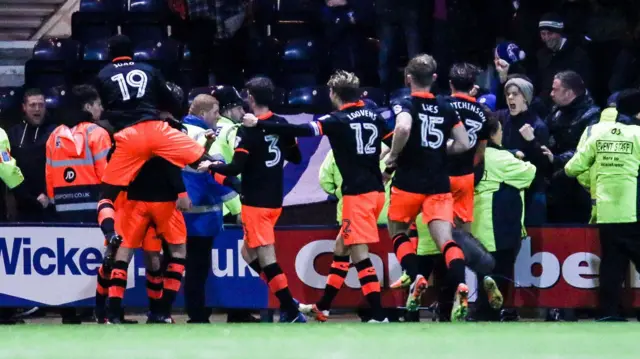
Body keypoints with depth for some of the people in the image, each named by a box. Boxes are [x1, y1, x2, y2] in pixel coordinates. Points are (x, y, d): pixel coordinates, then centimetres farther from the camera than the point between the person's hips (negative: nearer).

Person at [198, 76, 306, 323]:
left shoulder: (248, 130, -15)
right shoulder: (282, 125, 5)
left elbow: (236, 168, -19)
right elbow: (296, 157, 16)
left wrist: (211, 167, -2)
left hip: (255, 203, -8)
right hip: (275, 201, 8)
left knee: (266, 258, -7)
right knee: (249, 252, 20)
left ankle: (293, 313, -12)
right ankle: (285, 298, 10)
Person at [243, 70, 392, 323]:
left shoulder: (338, 121, -8)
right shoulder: (374, 117, 9)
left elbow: (300, 130, -16)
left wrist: (259, 124, -11)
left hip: (357, 193, -8)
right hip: (376, 190, 8)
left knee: (359, 253, -8)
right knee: (341, 247, 18)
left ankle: (378, 315, -16)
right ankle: (322, 307, 27)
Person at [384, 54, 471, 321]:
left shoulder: (405, 105, -5)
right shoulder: (446, 109, 8)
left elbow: (403, 128, -26)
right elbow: (464, 144, 8)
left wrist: (393, 157, -11)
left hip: (408, 182, -3)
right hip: (439, 184, 3)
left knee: (398, 232, 19)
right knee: (445, 239, -8)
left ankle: (415, 279, -3)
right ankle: (461, 286, -33)